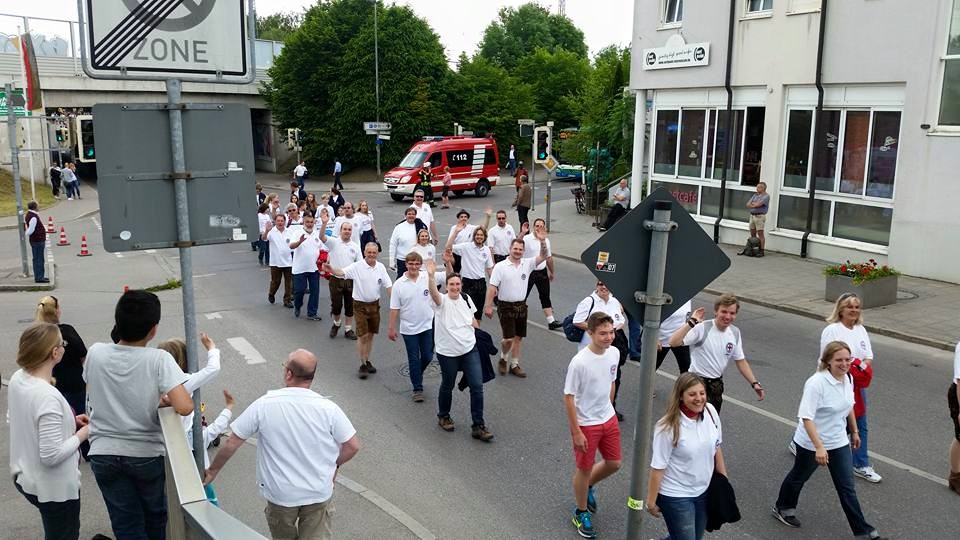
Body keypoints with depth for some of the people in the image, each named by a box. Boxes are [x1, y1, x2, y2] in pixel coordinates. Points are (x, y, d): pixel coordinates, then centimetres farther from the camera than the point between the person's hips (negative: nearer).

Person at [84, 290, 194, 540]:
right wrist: (167, 399, -7)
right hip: (147, 454, -2)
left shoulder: (95, 353, -9)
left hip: (104, 454, 2)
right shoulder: (158, 359, -20)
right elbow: (184, 407, -28)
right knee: (155, 515, 23)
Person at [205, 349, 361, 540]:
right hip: (320, 493, 0)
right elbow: (353, 446, -11)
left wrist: (213, 470, 8)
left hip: (281, 494, 0)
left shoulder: (264, 405, -17)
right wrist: (333, 464, 9)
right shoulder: (328, 408, -17)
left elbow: (231, 444, -9)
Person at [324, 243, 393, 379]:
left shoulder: (381, 267, -1)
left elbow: (388, 285, 3)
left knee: (370, 335, 13)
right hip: (360, 305, -4)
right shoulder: (357, 267, -13)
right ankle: (362, 364, 9)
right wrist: (331, 269, -49)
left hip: (374, 304, 4)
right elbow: (342, 272, -28)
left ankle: (367, 361, 28)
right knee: (363, 336, -4)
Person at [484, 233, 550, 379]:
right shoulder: (500, 266, -8)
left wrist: (543, 241, -22)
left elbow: (543, 257, -6)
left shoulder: (527, 264, 3)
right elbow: (492, 287, -10)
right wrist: (488, 306, -15)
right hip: (506, 307, -4)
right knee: (509, 338, -9)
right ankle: (503, 359, 19)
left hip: (521, 306, 5)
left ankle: (514, 365, 23)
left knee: (518, 337, 11)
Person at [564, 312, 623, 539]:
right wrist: (576, 432, -17)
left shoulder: (613, 353, -7)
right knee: (584, 469, 11)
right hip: (586, 424, -6)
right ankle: (581, 513, 34)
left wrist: (609, 410, 17)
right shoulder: (579, 362, -27)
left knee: (614, 464, 17)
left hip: (609, 420, 6)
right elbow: (569, 397, -20)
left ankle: (588, 487, 46)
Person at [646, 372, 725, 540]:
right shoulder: (668, 427, -24)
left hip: (704, 491, 6)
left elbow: (716, 446, 7)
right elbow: (657, 467, -18)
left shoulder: (710, 411, -8)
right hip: (675, 496, -6)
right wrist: (651, 502, -12)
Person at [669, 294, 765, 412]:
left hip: (717, 385, 7)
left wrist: (754, 383, 3)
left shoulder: (735, 333, 1)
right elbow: (673, 342, -31)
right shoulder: (702, 328, -19)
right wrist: (691, 322, -33)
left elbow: (741, 361, 10)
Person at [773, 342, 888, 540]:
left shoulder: (848, 378, -4)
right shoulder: (816, 383, -29)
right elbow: (806, 417, -31)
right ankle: (782, 508, 41)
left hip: (839, 442, 6)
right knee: (799, 477, 17)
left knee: (847, 488, 7)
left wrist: (855, 431, 20)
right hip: (812, 443, -5)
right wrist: (819, 447, -35)